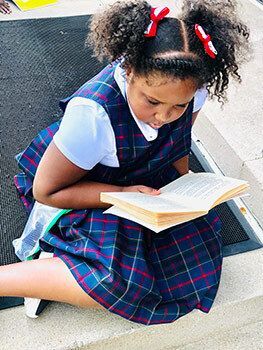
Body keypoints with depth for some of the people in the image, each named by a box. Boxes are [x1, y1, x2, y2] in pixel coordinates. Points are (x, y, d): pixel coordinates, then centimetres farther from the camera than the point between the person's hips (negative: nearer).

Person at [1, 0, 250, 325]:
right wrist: (122, 194, -30)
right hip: (81, 195, -7)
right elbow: (46, 190, -22)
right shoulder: (93, 112, -34)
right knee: (117, 281, -29)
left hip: (143, 182, 7)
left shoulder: (187, 88, -17)